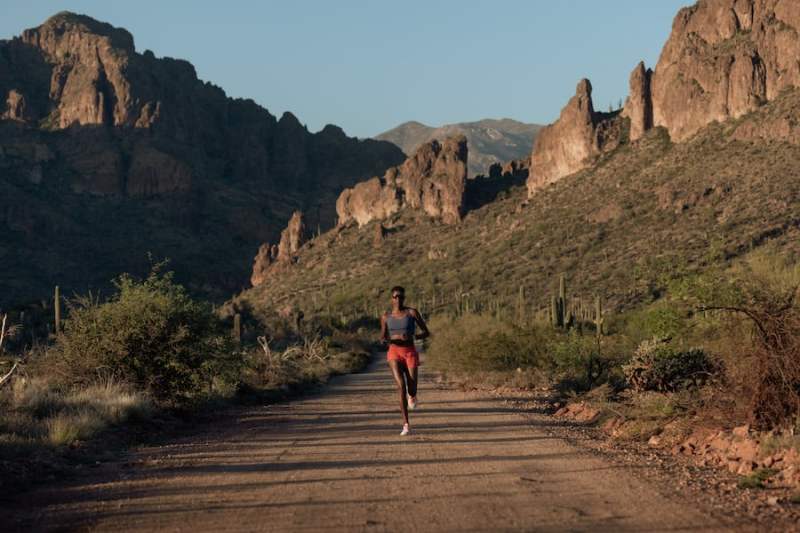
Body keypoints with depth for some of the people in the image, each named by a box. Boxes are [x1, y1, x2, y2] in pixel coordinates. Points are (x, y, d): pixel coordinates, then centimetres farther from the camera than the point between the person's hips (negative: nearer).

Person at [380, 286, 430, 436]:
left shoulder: (412, 312, 0)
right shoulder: (386, 317, 7)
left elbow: (426, 333, 3)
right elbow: (383, 338, 16)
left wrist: (411, 337, -16)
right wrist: (385, 339, -10)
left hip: (410, 353, 0)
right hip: (394, 353, 0)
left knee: (412, 389, -9)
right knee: (401, 386, -20)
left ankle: (412, 396, 35)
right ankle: (406, 425, -14)